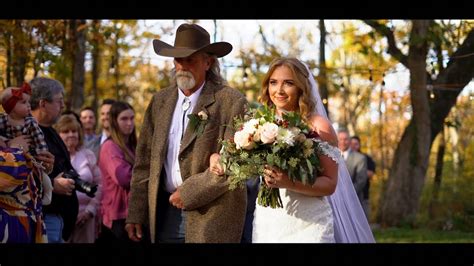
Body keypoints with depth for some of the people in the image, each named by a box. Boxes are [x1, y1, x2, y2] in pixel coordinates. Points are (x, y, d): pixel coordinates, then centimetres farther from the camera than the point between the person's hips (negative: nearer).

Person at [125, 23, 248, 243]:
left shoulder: (231, 102, -7)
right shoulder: (160, 101, 10)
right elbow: (145, 161, 10)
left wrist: (189, 192, -14)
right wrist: (135, 213, 6)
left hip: (211, 215, -4)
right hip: (165, 212, 5)